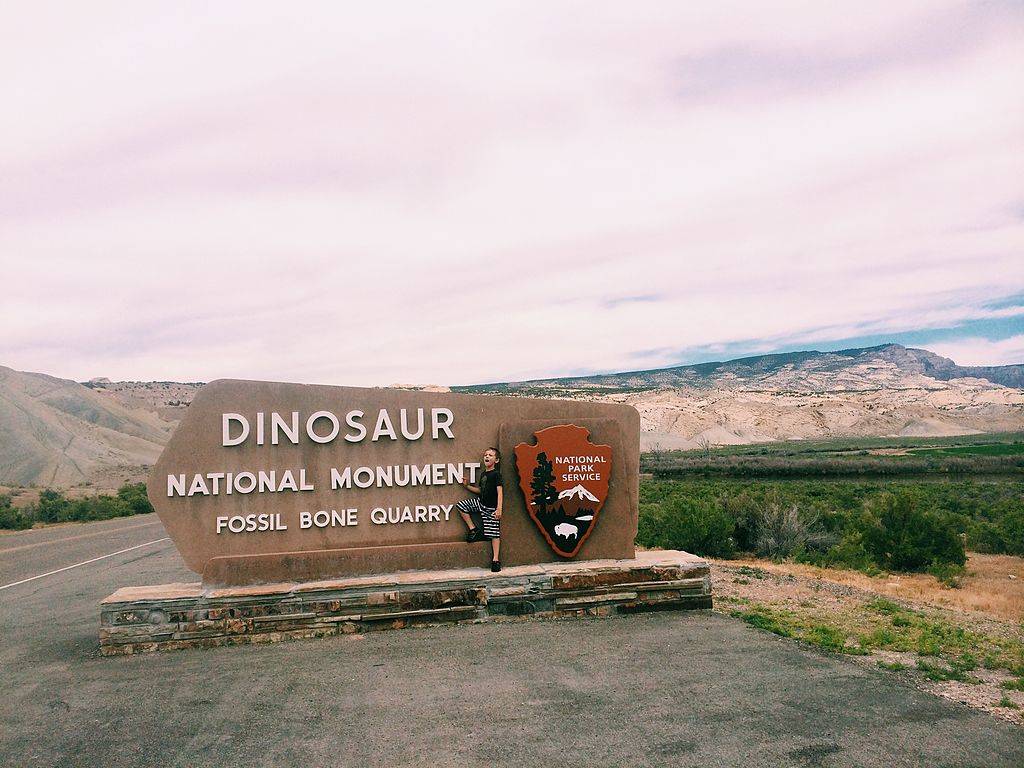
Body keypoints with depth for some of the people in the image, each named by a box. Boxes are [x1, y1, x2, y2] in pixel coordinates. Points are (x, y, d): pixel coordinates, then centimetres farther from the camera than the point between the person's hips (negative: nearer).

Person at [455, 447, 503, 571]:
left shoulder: (496, 474, -13)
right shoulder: (483, 474, 11)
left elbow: (500, 492, -19)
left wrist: (499, 508, -27)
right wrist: (467, 486, 13)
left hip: (491, 508, -8)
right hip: (480, 503, 8)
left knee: (494, 533, -5)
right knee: (461, 505, 3)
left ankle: (496, 560, -3)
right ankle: (474, 529, 8)